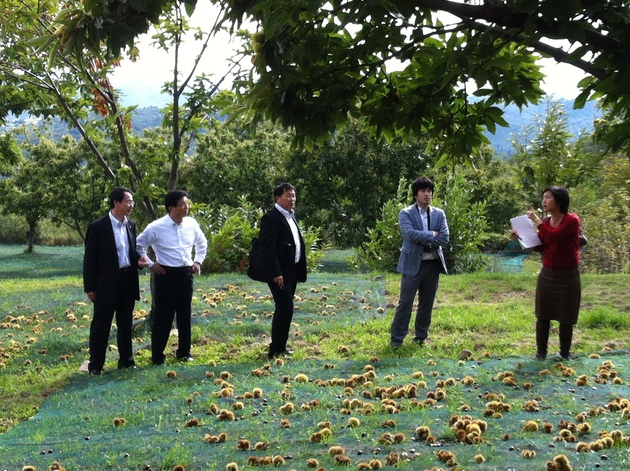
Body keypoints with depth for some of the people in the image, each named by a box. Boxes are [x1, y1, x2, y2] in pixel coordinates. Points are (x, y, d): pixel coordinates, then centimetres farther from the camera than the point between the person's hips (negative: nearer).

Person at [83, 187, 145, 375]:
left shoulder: (131, 225, 7)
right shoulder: (98, 226, -11)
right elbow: (90, 258, -9)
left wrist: (138, 260, -4)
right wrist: (89, 287, -10)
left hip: (128, 281, 6)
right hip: (106, 283, -6)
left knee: (126, 324, 15)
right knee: (101, 325, 3)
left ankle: (126, 360, 26)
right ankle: (95, 365, 12)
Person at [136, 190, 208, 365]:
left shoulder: (191, 224, 1)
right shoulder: (157, 227, -13)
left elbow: (202, 243, 20)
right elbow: (139, 245, -1)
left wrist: (198, 261, 11)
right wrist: (150, 264, -3)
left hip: (186, 273, 4)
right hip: (166, 274, -4)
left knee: (185, 315, 12)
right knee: (163, 315, 1)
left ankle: (184, 352, 24)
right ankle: (158, 355, 11)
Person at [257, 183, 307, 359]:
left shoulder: (291, 216, 16)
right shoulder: (271, 218, -12)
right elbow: (268, 248, -18)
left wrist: (300, 271, 15)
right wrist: (276, 274, -23)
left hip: (292, 271, 9)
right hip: (279, 273, -9)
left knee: (284, 310, 13)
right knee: (285, 309, -10)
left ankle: (280, 347, 21)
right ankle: (276, 351, -3)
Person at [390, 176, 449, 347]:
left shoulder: (439, 214, 8)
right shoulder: (406, 213, -4)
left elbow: (444, 238, -3)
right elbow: (410, 234, -20)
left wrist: (423, 240, -11)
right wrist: (432, 234, -11)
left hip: (433, 264, 4)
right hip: (413, 264, -4)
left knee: (427, 303, 11)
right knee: (405, 303, -4)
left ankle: (421, 337, 23)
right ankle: (396, 339, 3)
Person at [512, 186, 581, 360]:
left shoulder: (572, 220, -14)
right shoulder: (546, 221, 5)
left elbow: (553, 236, -28)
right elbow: (540, 246, 7)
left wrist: (537, 221, -18)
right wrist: (522, 237, -6)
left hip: (568, 276, -5)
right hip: (547, 274, 5)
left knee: (566, 317, 6)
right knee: (543, 315, 6)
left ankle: (565, 352, 20)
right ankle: (541, 351, 15)